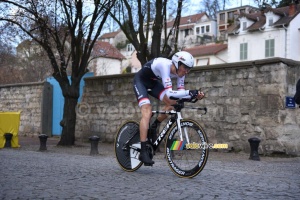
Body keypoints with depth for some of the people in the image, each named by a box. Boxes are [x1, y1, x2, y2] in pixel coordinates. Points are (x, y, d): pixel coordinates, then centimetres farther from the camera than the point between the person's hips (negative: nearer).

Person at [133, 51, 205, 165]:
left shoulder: (179, 72, -14)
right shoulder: (165, 66, -36)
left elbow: (180, 93, -13)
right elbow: (169, 93, -44)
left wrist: (195, 96, -29)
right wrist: (189, 92, -49)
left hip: (153, 82, 8)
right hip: (140, 81, -8)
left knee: (172, 103, -9)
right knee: (147, 112, -22)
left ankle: (153, 127, 12)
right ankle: (143, 152, -23)